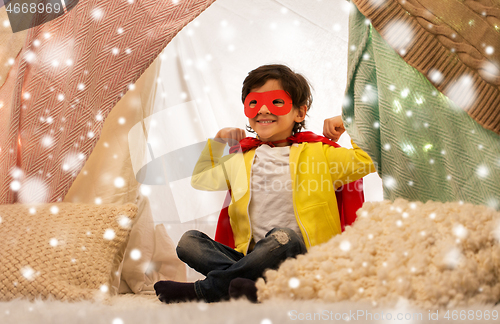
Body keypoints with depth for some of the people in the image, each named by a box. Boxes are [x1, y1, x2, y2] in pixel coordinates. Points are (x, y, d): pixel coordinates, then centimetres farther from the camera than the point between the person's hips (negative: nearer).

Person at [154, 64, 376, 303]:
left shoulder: (317, 154, 9)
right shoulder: (241, 161, 22)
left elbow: (370, 162, 6)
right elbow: (200, 179, 38)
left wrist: (349, 127, 5)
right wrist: (217, 142, 30)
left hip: (300, 256, -4)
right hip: (252, 257, 4)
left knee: (283, 236, -38)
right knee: (188, 241, -14)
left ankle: (206, 289, -28)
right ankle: (252, 287, -39)